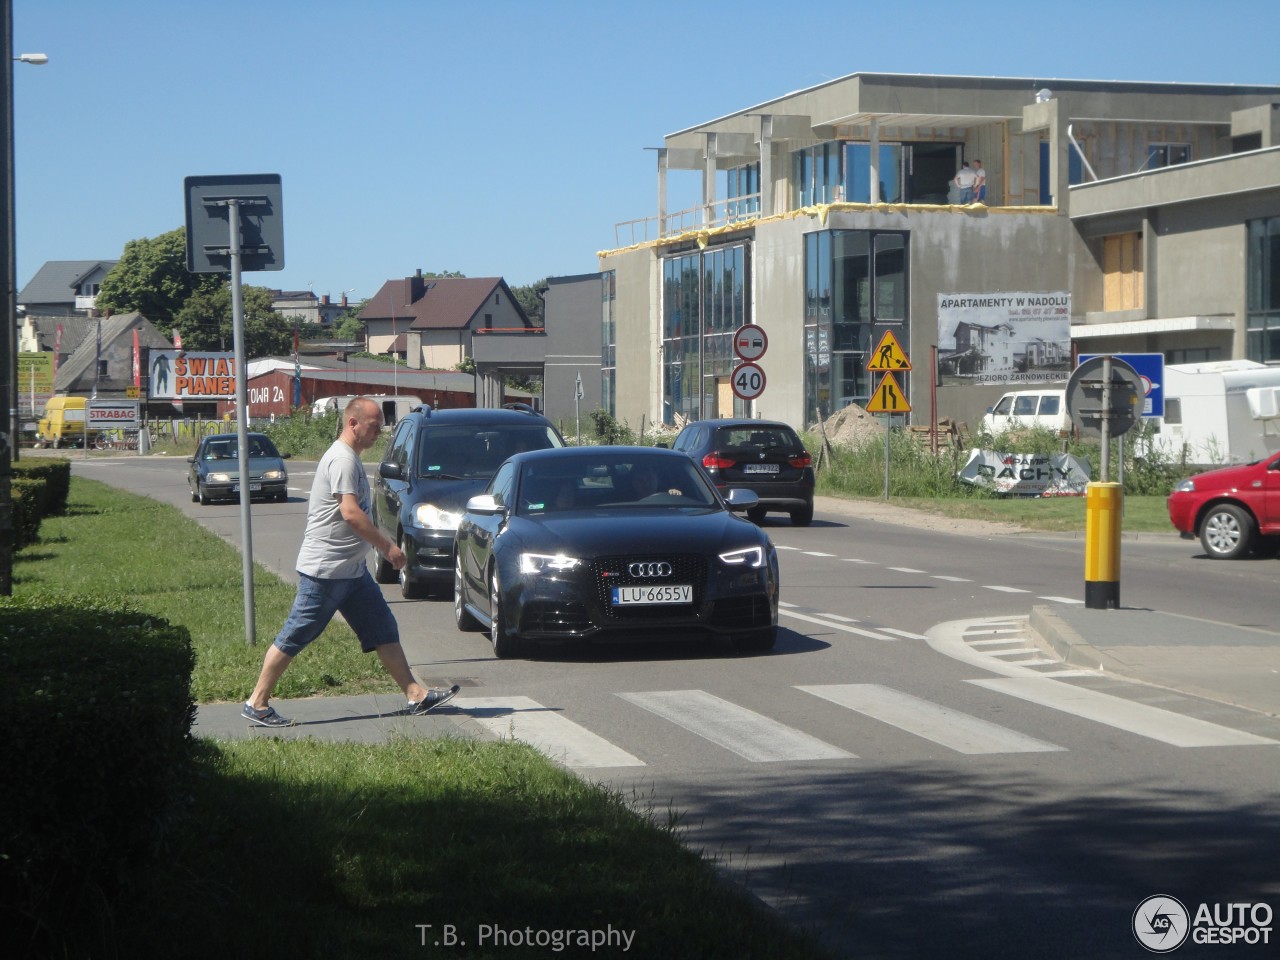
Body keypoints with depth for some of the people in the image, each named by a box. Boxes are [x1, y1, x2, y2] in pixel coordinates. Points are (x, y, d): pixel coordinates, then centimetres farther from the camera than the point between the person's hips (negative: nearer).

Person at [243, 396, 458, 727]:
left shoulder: (350, 459, 16)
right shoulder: (342, 459, -16)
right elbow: (350, 513, -25)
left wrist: (380, 546, 18)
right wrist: (387, 547, -19)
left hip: (352, 570, 10)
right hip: (324, 569, -10)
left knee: (384, 631, 8)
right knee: (294, 637, -3)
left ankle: (416, 695, 9)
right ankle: (257, 703, 4)